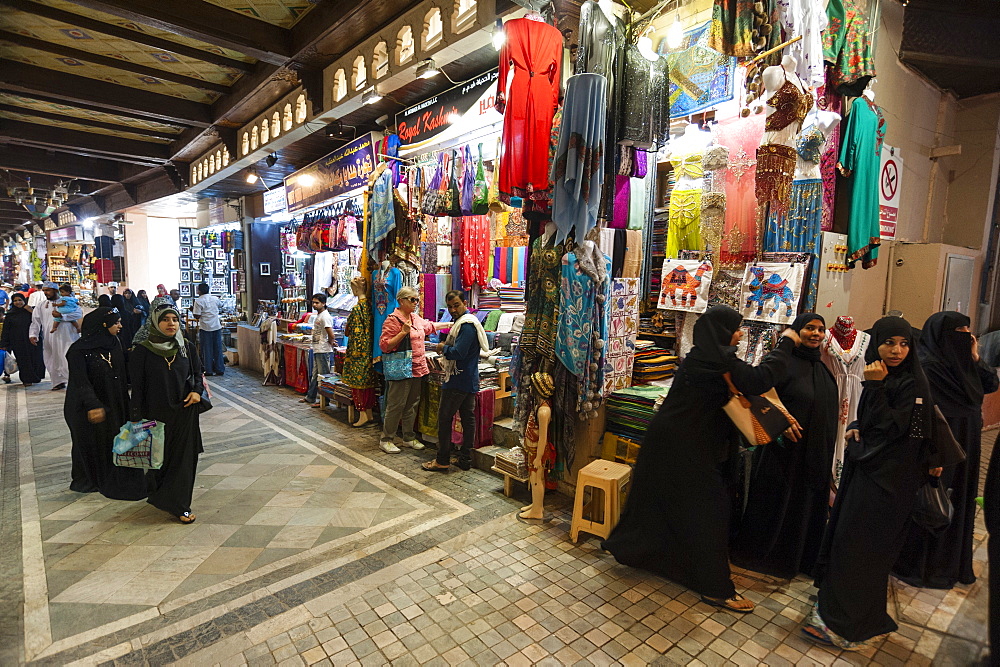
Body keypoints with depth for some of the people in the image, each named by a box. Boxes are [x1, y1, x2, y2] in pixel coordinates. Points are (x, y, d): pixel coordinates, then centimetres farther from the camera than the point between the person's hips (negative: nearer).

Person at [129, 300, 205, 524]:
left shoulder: (185, 348, 1)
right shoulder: (142, 350, -8)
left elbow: (197, 373, 13)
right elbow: (137, 386, -7)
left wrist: (197, 391, -8)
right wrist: (136, 418, -9)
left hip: (184, 412, 3)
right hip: (156, 413, -2)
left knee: (184, 458, 5)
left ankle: (179, 504, 19)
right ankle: (158, 495, 33)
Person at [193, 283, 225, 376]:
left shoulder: (198, 301, -8)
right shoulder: (215, 298, 5)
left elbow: (197, 316, -10)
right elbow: (221, 305, 26)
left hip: (205, 327, -4)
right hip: (217, 326, 4)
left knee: (207, 350, 4)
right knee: (218, 348, 8)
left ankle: (209, 370, 5)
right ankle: (220, 369, 10)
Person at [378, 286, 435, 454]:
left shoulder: (416, 318, 13)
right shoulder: (393, 320, -11)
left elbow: (429, 327, 33)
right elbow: (384, 346, -15)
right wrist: (403, 332, -23)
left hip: (418, 369, 8)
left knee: (412, 404, 14)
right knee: (396, 405, -3)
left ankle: (409, 438, 25)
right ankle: (386, 440, 11)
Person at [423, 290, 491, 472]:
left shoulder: (466, 325, -18)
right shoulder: (462, 321, 15)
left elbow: (458, 353, -25)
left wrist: (443, 348, -8)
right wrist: (445, 348, 3)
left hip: (458, 381, -10)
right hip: (470, 380, 10)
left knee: (444, 418, 0)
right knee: (468, 418, 11)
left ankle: (442, 460, 8)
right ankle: (465, 459, 20)